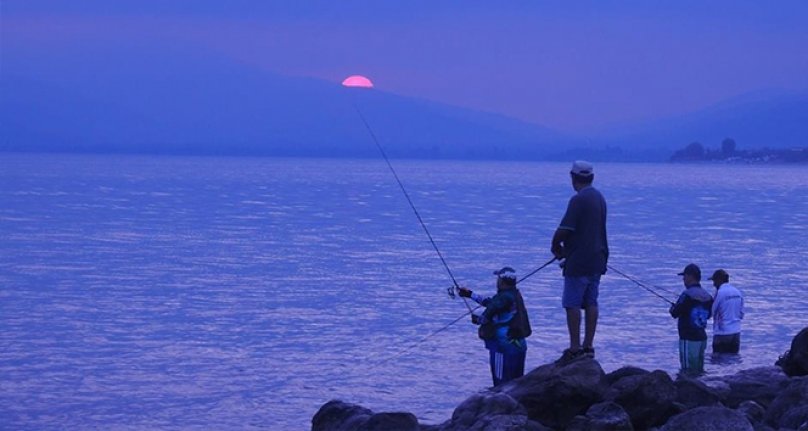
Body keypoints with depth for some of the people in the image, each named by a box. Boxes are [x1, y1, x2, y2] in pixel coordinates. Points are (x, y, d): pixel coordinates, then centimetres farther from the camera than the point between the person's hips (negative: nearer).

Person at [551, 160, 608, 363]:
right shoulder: (599, 198, 12)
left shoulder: (578, 200, -16)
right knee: (591, 303, 10)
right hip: (597, 260, 8)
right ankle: (588, 346, 12)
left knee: (572, 304, -4)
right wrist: (565, 247, 15)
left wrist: (556, 246, 1)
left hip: (578, 261, -8)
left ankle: (575, 348, -6)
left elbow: (563, 230, -19)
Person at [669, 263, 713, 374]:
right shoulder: (707, 296, 7)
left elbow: (675, 313, -15)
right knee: (699, 371, 14)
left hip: (688, 338, -8)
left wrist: (673, 308, 7)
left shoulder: (687, 295, -17)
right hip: (702, 337, 8)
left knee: (688, 371, -5)